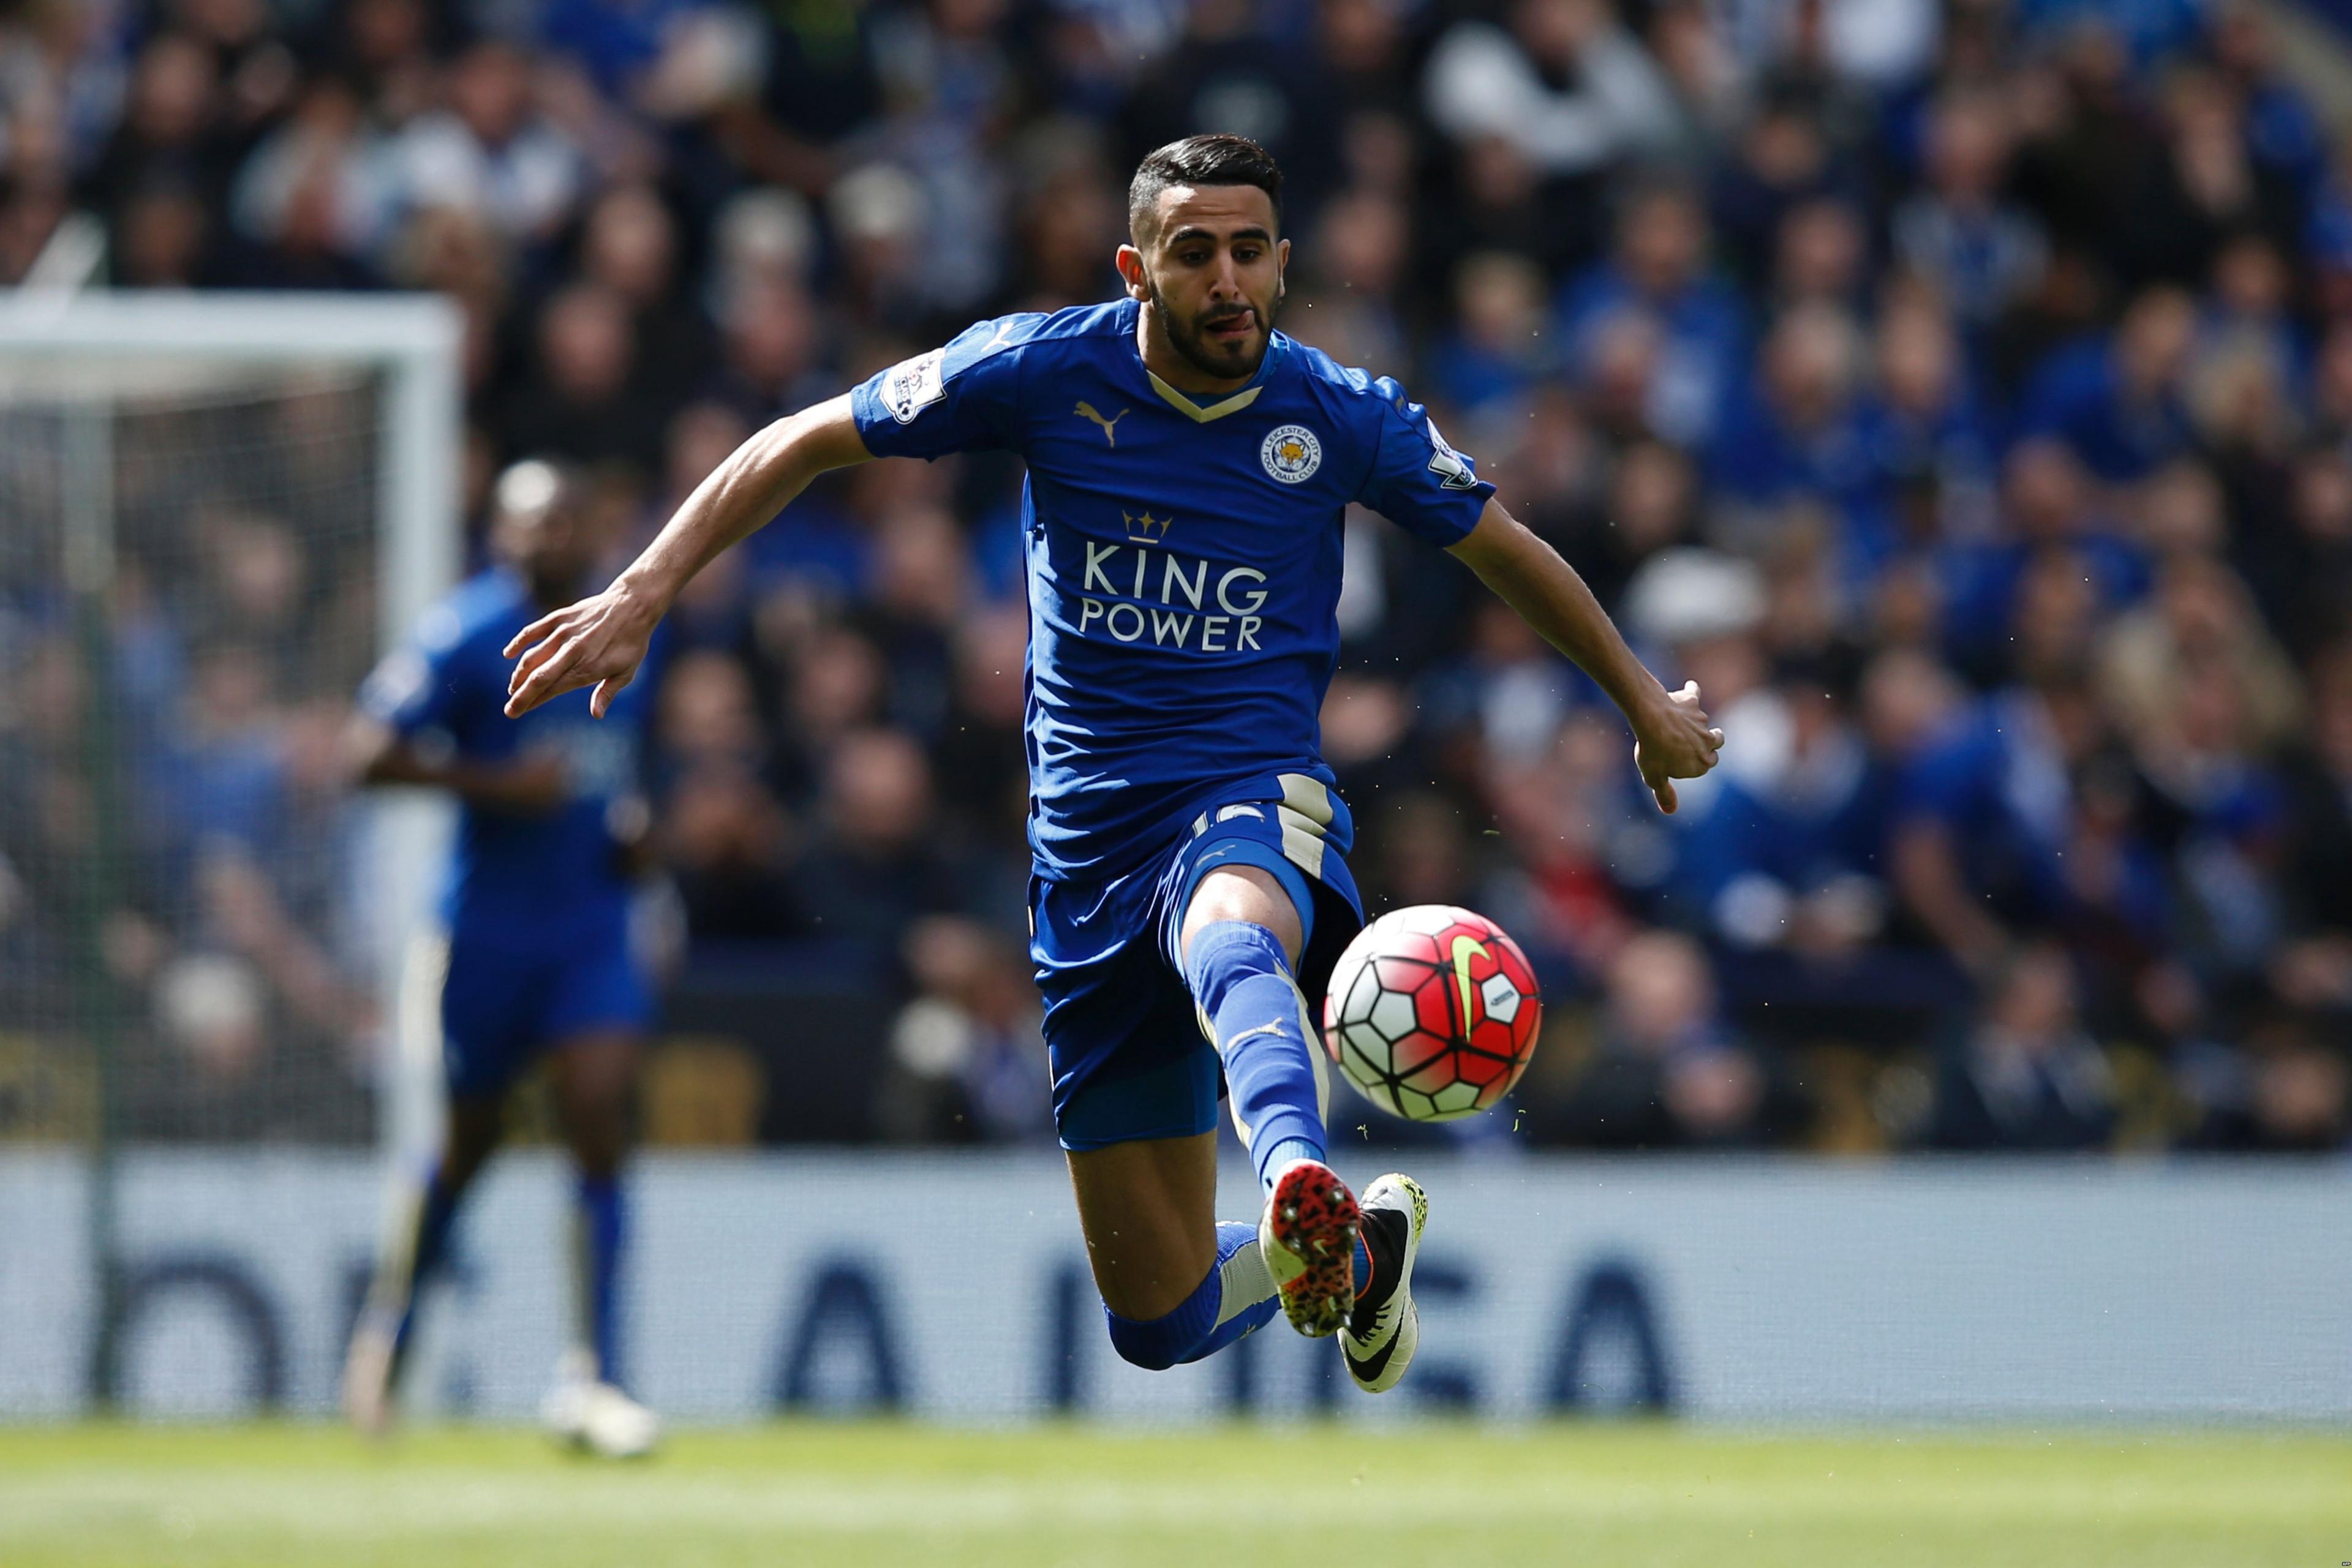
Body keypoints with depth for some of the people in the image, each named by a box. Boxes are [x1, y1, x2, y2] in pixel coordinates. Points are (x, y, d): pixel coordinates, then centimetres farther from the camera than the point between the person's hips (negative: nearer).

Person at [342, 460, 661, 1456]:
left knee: (601, 1126, -12)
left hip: (592, 922, 4)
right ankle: (388, 1329, 36)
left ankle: (590, 1378, -13)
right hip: (488, 923, -4)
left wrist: (631, 823, 7)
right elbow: (372, 751, -17)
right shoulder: (465, 635, -11)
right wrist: (497, 785, -23)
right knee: (466, 1142, 9)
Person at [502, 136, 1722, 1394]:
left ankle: (1301, 1187, -74)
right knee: (1160, 1320, 3)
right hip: (1090, 843, 2)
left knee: (1232, 946, -44)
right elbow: (805, 444, 6)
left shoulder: (1342, 419, -1)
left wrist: (1645, 700, 26)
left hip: (1255, 799, -2)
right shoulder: (1045, 372, -4)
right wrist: (643, 594, -2)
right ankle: (1360, 1246, 35)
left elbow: (1504, 548, 17)